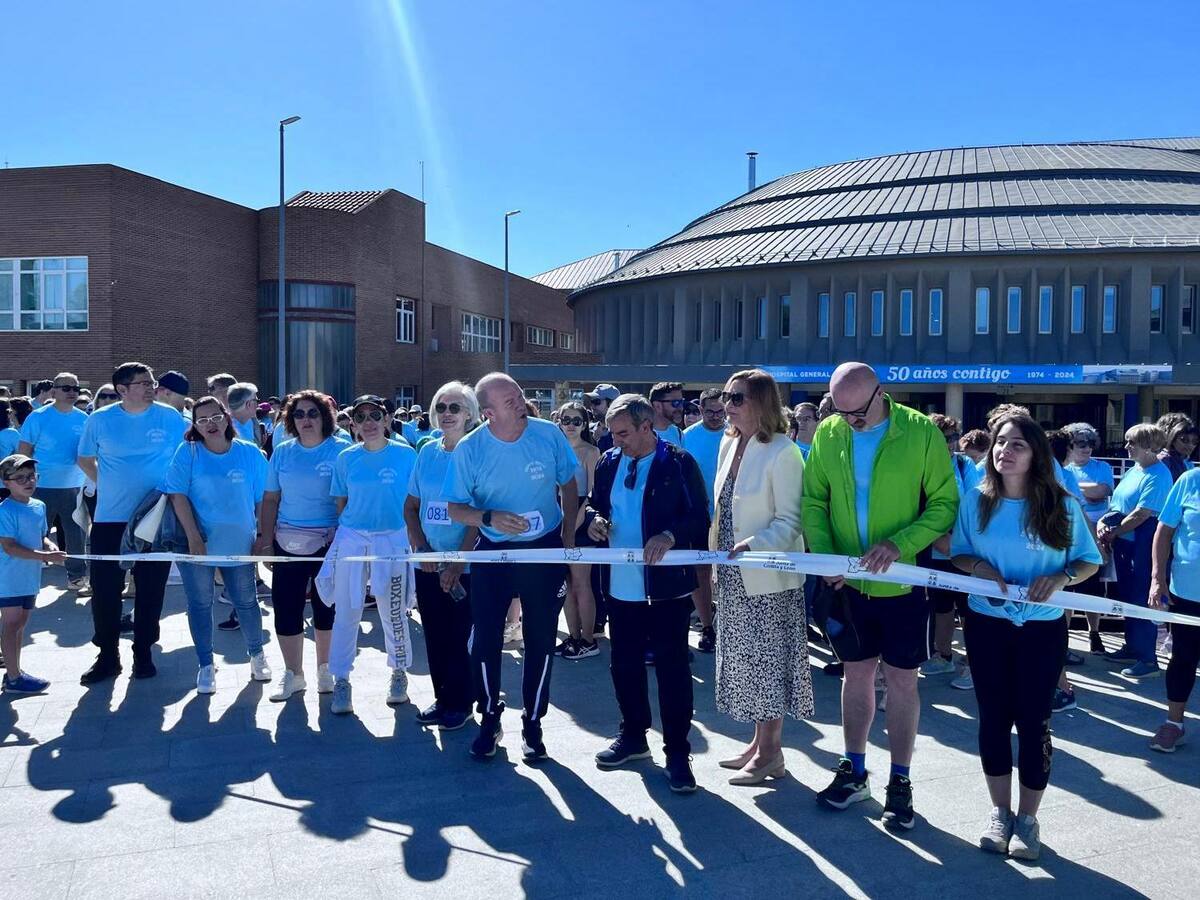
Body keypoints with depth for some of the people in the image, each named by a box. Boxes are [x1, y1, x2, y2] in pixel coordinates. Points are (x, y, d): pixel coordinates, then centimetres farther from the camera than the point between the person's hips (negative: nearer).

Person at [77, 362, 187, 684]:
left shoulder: (170, 417, -2)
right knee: (105, 589, 3)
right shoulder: (100, 419, -1)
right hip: (110, 519, 0)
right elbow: (85, 459, 13)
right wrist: (108, 485, 4)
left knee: (150, 589, 6)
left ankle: (143, 653, 21)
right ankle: (107, 656, 17)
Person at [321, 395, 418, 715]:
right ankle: (341, 680, 17)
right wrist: (345, 531, 6)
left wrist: (414, 539, 0)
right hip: (351, 539, 2)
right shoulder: (346, 458, 4)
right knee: (346, 612, 5)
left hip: (393, 540, -2)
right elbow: (341, 503, 12)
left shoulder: (406, 455, -3)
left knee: (394, 613, 8)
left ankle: (399, 673, 28)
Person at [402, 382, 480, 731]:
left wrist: (458, 564, -16)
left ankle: (460, 702, 18)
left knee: (460, 635, 2)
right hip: (428, 564, 5)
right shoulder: (427, 453, 7)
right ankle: (442, 698, 27)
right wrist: (422, 550, -2)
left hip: (466, 565, -5)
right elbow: (411, 506, 11)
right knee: (434, 634, 12)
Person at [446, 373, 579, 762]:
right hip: (493, 551, 0)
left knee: (541, 639, 8)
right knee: (485, 638, 4)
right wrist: (491, 518, -27)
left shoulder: (549, 434, -12)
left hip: (545, 549, 1)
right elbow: (456, 509, -7)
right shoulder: (470, 449, -13)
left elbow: (569, 485, 3)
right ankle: (489, 717, 26)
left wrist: (568, 537, 0)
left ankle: (533, 722, 25)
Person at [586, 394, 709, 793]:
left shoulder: (679, 463, -8)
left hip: (667, 585, -5)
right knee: (625, 664, 16)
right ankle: (633, 736, 35)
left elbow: (699, 516, -10)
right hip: (621, 586, 6)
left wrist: (670, 535, -27)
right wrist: (594, 519, -4)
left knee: (672, 668, 3)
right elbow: (595, 503, 18)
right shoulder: (608, 462, 8)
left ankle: (677, 753, 15)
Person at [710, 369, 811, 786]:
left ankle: (770, 752, 16)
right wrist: (716, 551, 11)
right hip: (733, 575, 8)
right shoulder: (728, 444, 7)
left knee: (768, 661, 3)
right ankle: (760, 743, 29)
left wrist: (752, 545, -28)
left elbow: (790, 520, -17)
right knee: (747, 659, 15)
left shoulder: (782, 453, -16)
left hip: (768, 577, -8)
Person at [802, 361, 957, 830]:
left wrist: (899, 545, -23)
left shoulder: (921, 432, -12)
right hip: (848, 581, 3)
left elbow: (945, 504, -11)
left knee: (901, 680, 7)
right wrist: (823, 554, -12)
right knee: (857, 673, 15)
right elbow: (813, 501, 3)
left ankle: (900, 783, 23)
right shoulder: (827, 435, -2)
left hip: (903, 581, -3)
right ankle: (853, 771, 31)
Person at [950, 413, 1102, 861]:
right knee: (993, 718, 10)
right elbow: (958, 553, 6)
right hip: (986, 624, 2)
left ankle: (1028, 818, 23)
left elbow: (1090, 562, 1)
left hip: (1043, 628, -1)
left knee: (1034, 721, 6)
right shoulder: (976, 499, -2)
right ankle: (1000, 811, 27)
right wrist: (977, 567, -15)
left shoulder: (1061, 504, -6)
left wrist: (1061, 578, -18)